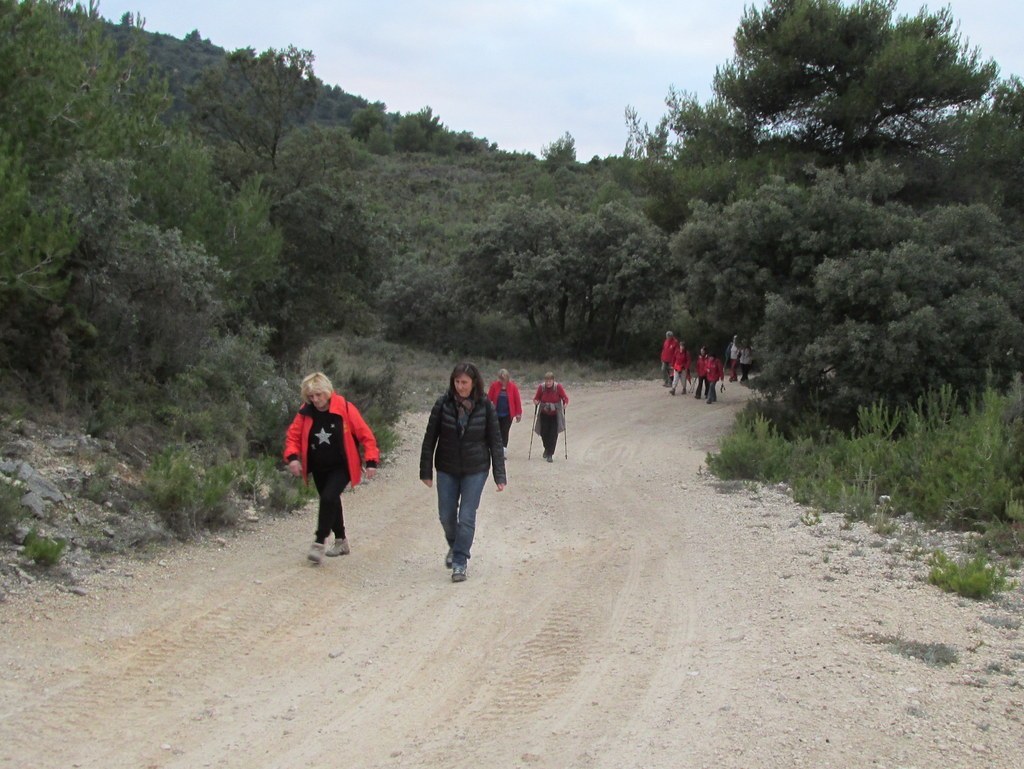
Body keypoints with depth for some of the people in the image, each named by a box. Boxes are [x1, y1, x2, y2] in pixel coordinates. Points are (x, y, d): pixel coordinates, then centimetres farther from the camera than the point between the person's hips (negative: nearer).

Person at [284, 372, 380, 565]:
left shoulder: (345, 408, -15)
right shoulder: (306, 412, -4)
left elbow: (365, 434, -10)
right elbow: (293, 435, 3)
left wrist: (371, 461, -14)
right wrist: (292, 457, -15)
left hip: (341, 467, -5)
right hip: (318, 468, 5)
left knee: (329, 498, -22)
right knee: (331, 502, 16)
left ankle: (320, 543, -16)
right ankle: (341, 541, 33)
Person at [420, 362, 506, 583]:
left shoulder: (485, 407, -9)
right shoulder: (443, 404, -9)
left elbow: (495, 441, -4)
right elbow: (430, 438, -3)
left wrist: (499, 475, -7)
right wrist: (426, 471, -3)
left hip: (475, 471, -2)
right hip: (447, 469, 2)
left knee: (467, 517, -3)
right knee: (446, 515, 10)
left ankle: (460, 563, 8)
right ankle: (454, 546, 39)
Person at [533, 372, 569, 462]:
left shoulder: (558, 387, -12)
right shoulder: (541, 387, -8)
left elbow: (565, 398, -5)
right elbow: (537, 398, 2)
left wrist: (565, 403, -25)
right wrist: (536, 401, -19)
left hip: (555, 415, -2)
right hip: (544, 414, 2)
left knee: (553, 435, -5)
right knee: (543, 433, 5)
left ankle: (550, 454, 5)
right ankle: (547, 448, 35)